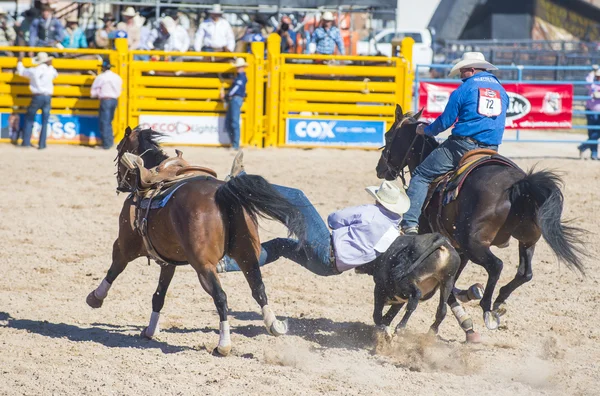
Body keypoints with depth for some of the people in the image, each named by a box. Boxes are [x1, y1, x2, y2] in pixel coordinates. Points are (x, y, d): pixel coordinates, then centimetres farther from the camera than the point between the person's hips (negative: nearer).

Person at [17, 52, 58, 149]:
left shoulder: (33, 71, -2)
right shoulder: (50, 70, 2)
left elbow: (21, 71, 16)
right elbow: (55, 74, 25)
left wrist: (19, 63, 36)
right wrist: (50, 65, 37)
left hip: (37, 96, -1)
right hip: (48, 97, 1)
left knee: (29, 119, 12)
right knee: (44, 122, 6)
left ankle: (26, 141, 7)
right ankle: (42, 144, 2)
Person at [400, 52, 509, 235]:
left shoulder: (465, 88, -4)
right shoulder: (502, 91, 15)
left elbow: (445, 121, -1)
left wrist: (426, 130, 17)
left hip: (462, 145, -6)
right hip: (491, 149, 6)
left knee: (421, 176, 1)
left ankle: (410, 223, -11)